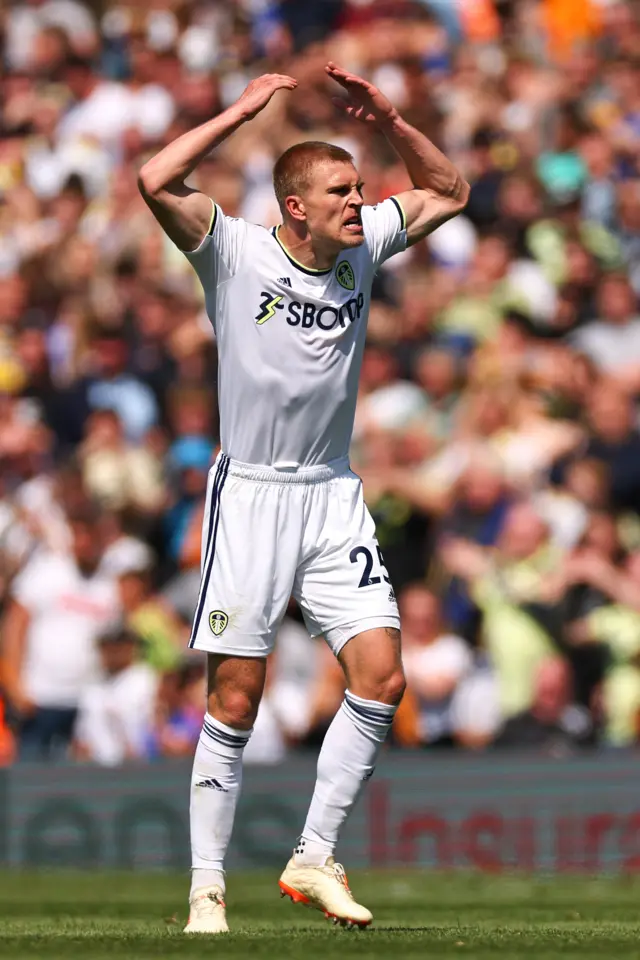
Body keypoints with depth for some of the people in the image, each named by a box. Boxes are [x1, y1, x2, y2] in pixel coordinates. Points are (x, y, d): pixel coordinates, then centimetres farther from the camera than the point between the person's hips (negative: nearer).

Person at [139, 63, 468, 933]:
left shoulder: (362, 250, 5)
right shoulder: (236, 253, -9)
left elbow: (448, 192, 16)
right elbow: (156, 183, -25)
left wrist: (385, 119, 2)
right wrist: (243, 111, -19)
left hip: (334, 495, 5)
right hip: (250, 495, -5)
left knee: (381, 678, -7)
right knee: (234, 702, -4)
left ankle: (314, 859, 4)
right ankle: (207, 885, 4)